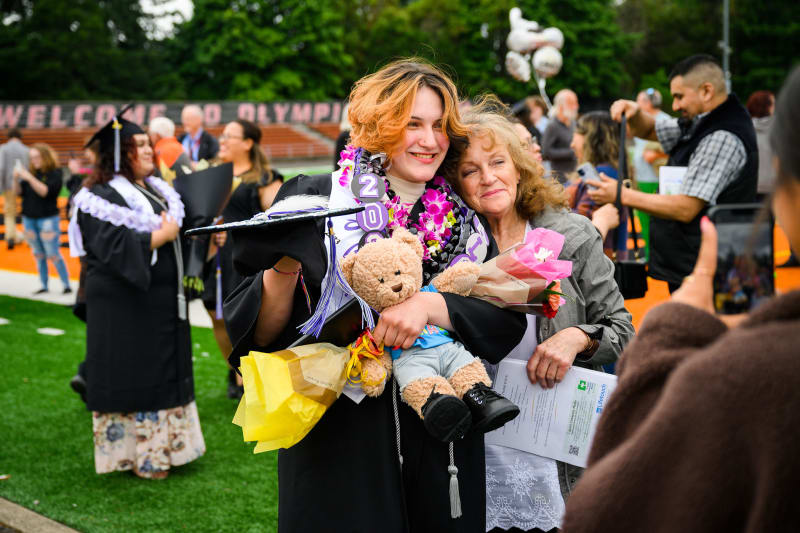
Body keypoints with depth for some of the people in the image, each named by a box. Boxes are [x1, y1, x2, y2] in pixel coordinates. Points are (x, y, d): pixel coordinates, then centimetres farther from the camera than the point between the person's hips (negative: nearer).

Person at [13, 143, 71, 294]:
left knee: (53, 254, -5)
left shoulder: (55, 174, -6)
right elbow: (19, 192, 8)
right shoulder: (31, 172, 8)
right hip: (29, 218, 5)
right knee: (38, 255, 9)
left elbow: (45, 191, -18)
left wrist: (30, 178, -24)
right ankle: (44, 285, 14)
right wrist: (17, 180, -10)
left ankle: (66, 285, 3)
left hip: (47, 218, -5)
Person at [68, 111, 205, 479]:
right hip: (125, 305, -9)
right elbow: (115, 246, -23)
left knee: (164, 373, 13)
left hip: (162, 300, 9)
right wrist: (162, 235, -19)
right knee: (132, 377, -1)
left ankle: (161, 445, 25)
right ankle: (136, 454, 9)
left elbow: (177, 225, 25)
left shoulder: (155, 189, 14)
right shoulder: (102, 197, -13)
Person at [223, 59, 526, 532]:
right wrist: (285, 267, -26)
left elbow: (509, 319, -5)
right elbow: (258, 334, -7)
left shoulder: (463, 218, 6)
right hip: (340, 444, -3)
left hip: (444, 450, 3)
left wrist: (429, 305, -21)